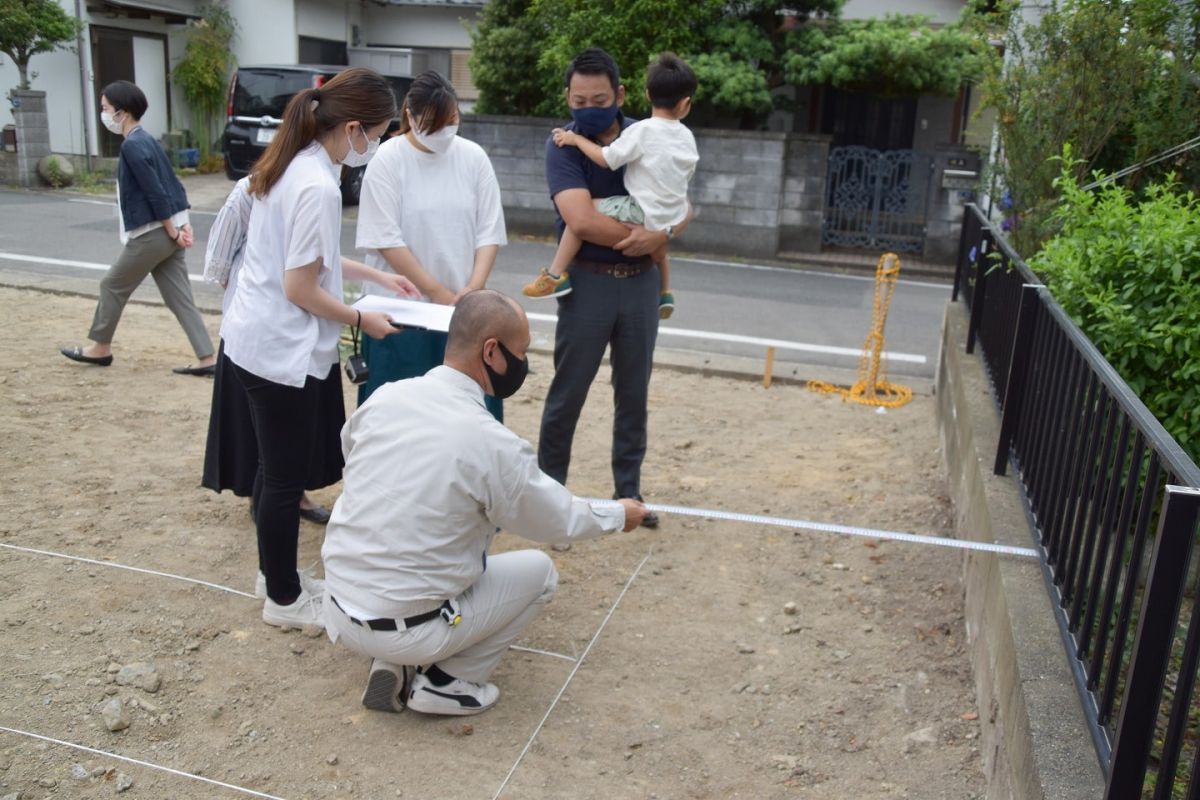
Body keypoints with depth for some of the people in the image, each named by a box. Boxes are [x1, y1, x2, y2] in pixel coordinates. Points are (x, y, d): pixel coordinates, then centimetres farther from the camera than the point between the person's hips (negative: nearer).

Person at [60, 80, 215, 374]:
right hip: (166, 233, 9)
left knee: (112, 285, 10)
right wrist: (184, 224, 10)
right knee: (180, 298, 7)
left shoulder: (132, 146, -15)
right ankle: (207, 358, 4)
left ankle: (100, 348, 24)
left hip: (152, 234, -9)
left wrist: (173, 232, -15)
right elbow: (172, 185, 14)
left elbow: (155, 193, -19)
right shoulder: (146, 140, 14)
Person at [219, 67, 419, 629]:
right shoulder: (318, 188, -23)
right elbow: (302, 289, -21)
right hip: (282, 352, -10)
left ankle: (278, 576, 38)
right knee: (286, 479, 5)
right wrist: (361, 320, -7)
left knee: (276, 469, 21)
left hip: (254, 340, 10)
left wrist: (376, 276, 19)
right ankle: (284, 600, 23)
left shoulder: (291, 165, 7)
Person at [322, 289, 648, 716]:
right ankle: (448, 684, 11)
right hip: (409, 630, -5)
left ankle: (393, 667, 18)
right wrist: (618, 514, 17)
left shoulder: (384, 397, -5)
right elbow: (560, 520, -3)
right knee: (539, 571, 13)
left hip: (338, 610, 6)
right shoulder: (494, 444, -19)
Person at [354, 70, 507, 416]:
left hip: (463, 306, 3)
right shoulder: (387, 161, -7)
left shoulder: (473, 157, 3)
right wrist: (438, 293, -13)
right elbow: (387, 240, -11)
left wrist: (474, 288, -10)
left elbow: (489, 230, 3)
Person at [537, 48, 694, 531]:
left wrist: (660, 235, -17)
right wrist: (636, 233, -13)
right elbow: (583, 221, -23)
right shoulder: (562, 146, -9)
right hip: (588, 282, -4)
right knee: (567, 393, 4)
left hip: (641, 280, 4)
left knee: (634, 393, 11)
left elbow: (684, 206, 4)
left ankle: (628, 491, 24)